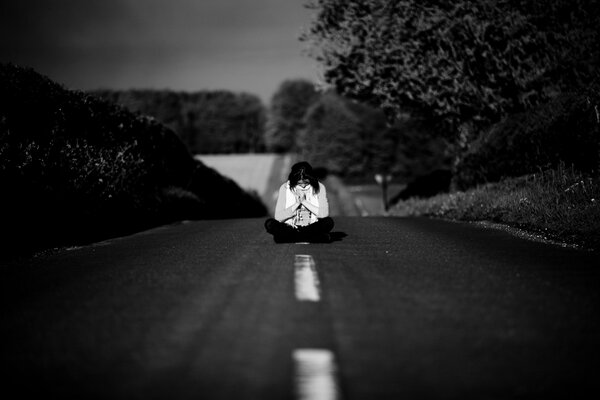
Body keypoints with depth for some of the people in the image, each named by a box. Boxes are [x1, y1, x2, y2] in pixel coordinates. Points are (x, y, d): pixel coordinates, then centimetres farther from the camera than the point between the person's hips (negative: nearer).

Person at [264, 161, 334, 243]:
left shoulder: (319, 188, -3)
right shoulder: (285, 188, -3)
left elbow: (324, 214, -14)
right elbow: (278, 217, -10)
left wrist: (304, 201, -17)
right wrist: (297, 203, -17)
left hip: (311, 228, 0)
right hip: (290, 229, 1)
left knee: (329, 222, -30)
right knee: (269, 224, -27)